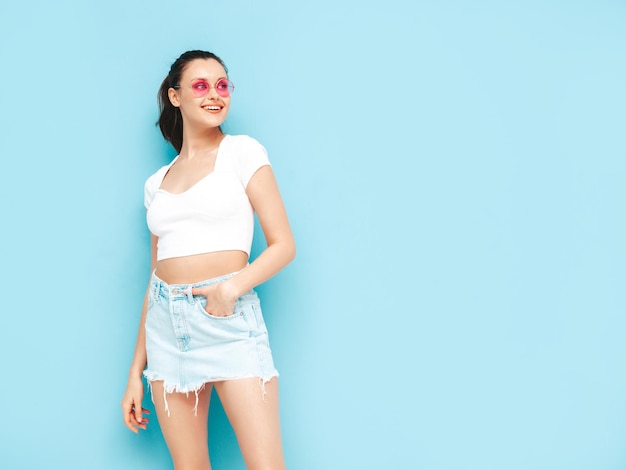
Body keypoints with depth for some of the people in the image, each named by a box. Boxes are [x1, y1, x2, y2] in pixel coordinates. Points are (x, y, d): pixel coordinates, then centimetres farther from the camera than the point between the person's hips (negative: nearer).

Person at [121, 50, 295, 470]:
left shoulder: (242, 152, 4)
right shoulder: (157, 184, 15)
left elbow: (284, 245, -1)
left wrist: (233, 286, -19)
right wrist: (136, 371, 16)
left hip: (229, 318, -4)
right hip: (167, 324, 4)